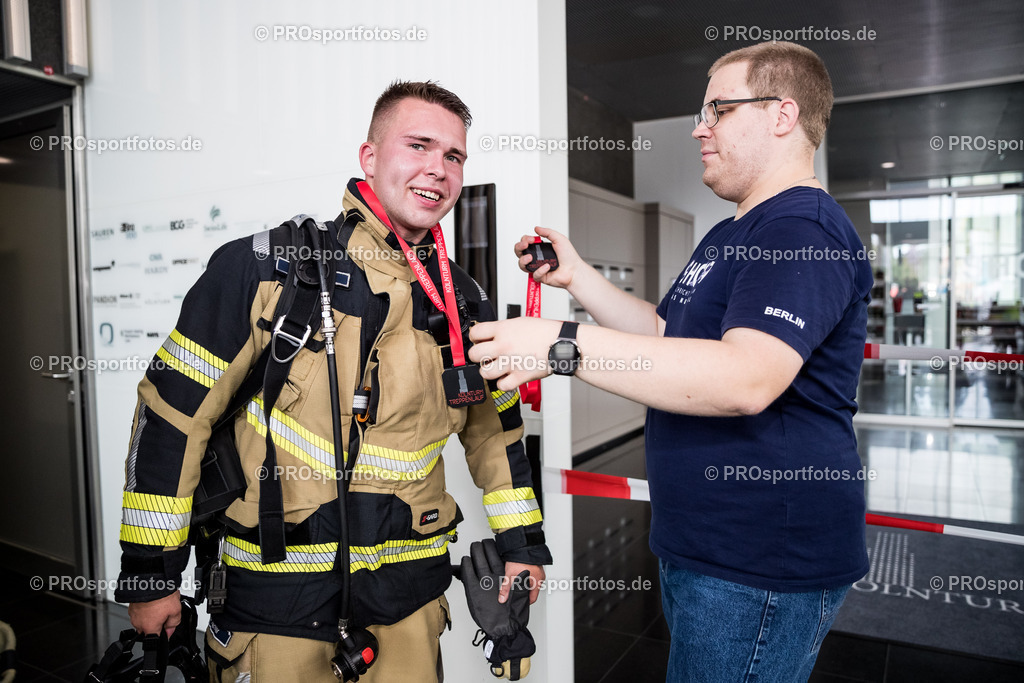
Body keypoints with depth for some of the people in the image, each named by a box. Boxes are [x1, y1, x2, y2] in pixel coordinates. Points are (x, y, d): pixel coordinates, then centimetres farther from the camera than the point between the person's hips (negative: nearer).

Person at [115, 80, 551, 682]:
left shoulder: (466, 303, 2)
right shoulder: (265, 268, -11)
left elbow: (495, 429, 12)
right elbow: (173, 410, -7)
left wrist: (522, 544, 12)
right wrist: (150, 571, -4)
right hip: (278, 596, -3)